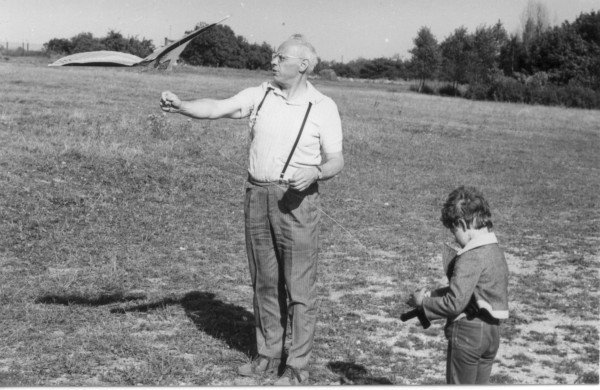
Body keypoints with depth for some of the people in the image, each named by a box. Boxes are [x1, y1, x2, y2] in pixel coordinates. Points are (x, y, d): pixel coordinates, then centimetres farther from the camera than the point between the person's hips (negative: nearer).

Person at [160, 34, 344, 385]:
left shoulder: (323, 107, -5)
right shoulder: (260, 95, 5)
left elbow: (336, 161, -5)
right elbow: (215, 108, -4)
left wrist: (316, 172, -26)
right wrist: (180, 105, -22)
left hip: (297, 199, -4)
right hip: (258, 195, 5)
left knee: (300, 286, -1)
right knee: (265, 281, 12)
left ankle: (297, 367, 8)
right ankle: (270, 355, 25)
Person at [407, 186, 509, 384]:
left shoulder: (471, 257, -22)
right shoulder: (495, 249, 8)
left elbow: (455, 303, -24)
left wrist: (423, 302, -10)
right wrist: (432, 294, 6)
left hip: (468, 332, -8)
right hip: (491, 331, 9)